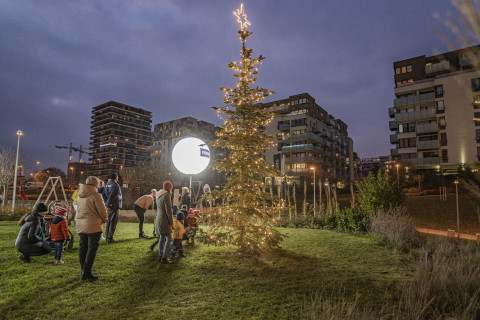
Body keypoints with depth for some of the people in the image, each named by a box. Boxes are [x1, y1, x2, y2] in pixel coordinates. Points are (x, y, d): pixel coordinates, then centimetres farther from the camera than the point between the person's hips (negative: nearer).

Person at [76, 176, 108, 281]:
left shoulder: (80, 195, 10)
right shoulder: (95, 195, -14)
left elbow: (80, 209, 16)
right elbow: (102, 211, -13)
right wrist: (104, 220, 7)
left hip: (80, 225, 8)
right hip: (93, 226, -8)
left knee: (83, 248, 13)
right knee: (92, 249, 0)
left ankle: (84, 272, 22)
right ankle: (86, 273, 2)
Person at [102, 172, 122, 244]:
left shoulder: (107, 184, 13)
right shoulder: (115, 185, -13)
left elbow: (103, 194, 11)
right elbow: (112, 195, -21)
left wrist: (106, 203, 5)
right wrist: (108, 204, -14)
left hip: (109, 206, 9)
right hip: (114, 206, -9)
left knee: (109, 221, 16)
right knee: (113, 222, -4)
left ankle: (107, 237, 23)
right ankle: (110, 239, -2)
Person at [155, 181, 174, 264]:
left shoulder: (159, 195, 12)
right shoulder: (166, 195, -17)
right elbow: (168, 210, -17)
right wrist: (171, 221, -10)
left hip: (159, 219, 9)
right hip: (164, 220, -9)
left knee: (161, 237, 15)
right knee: (168, 238, -4)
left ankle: (160, 256, 21)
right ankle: (164, 258, -4)